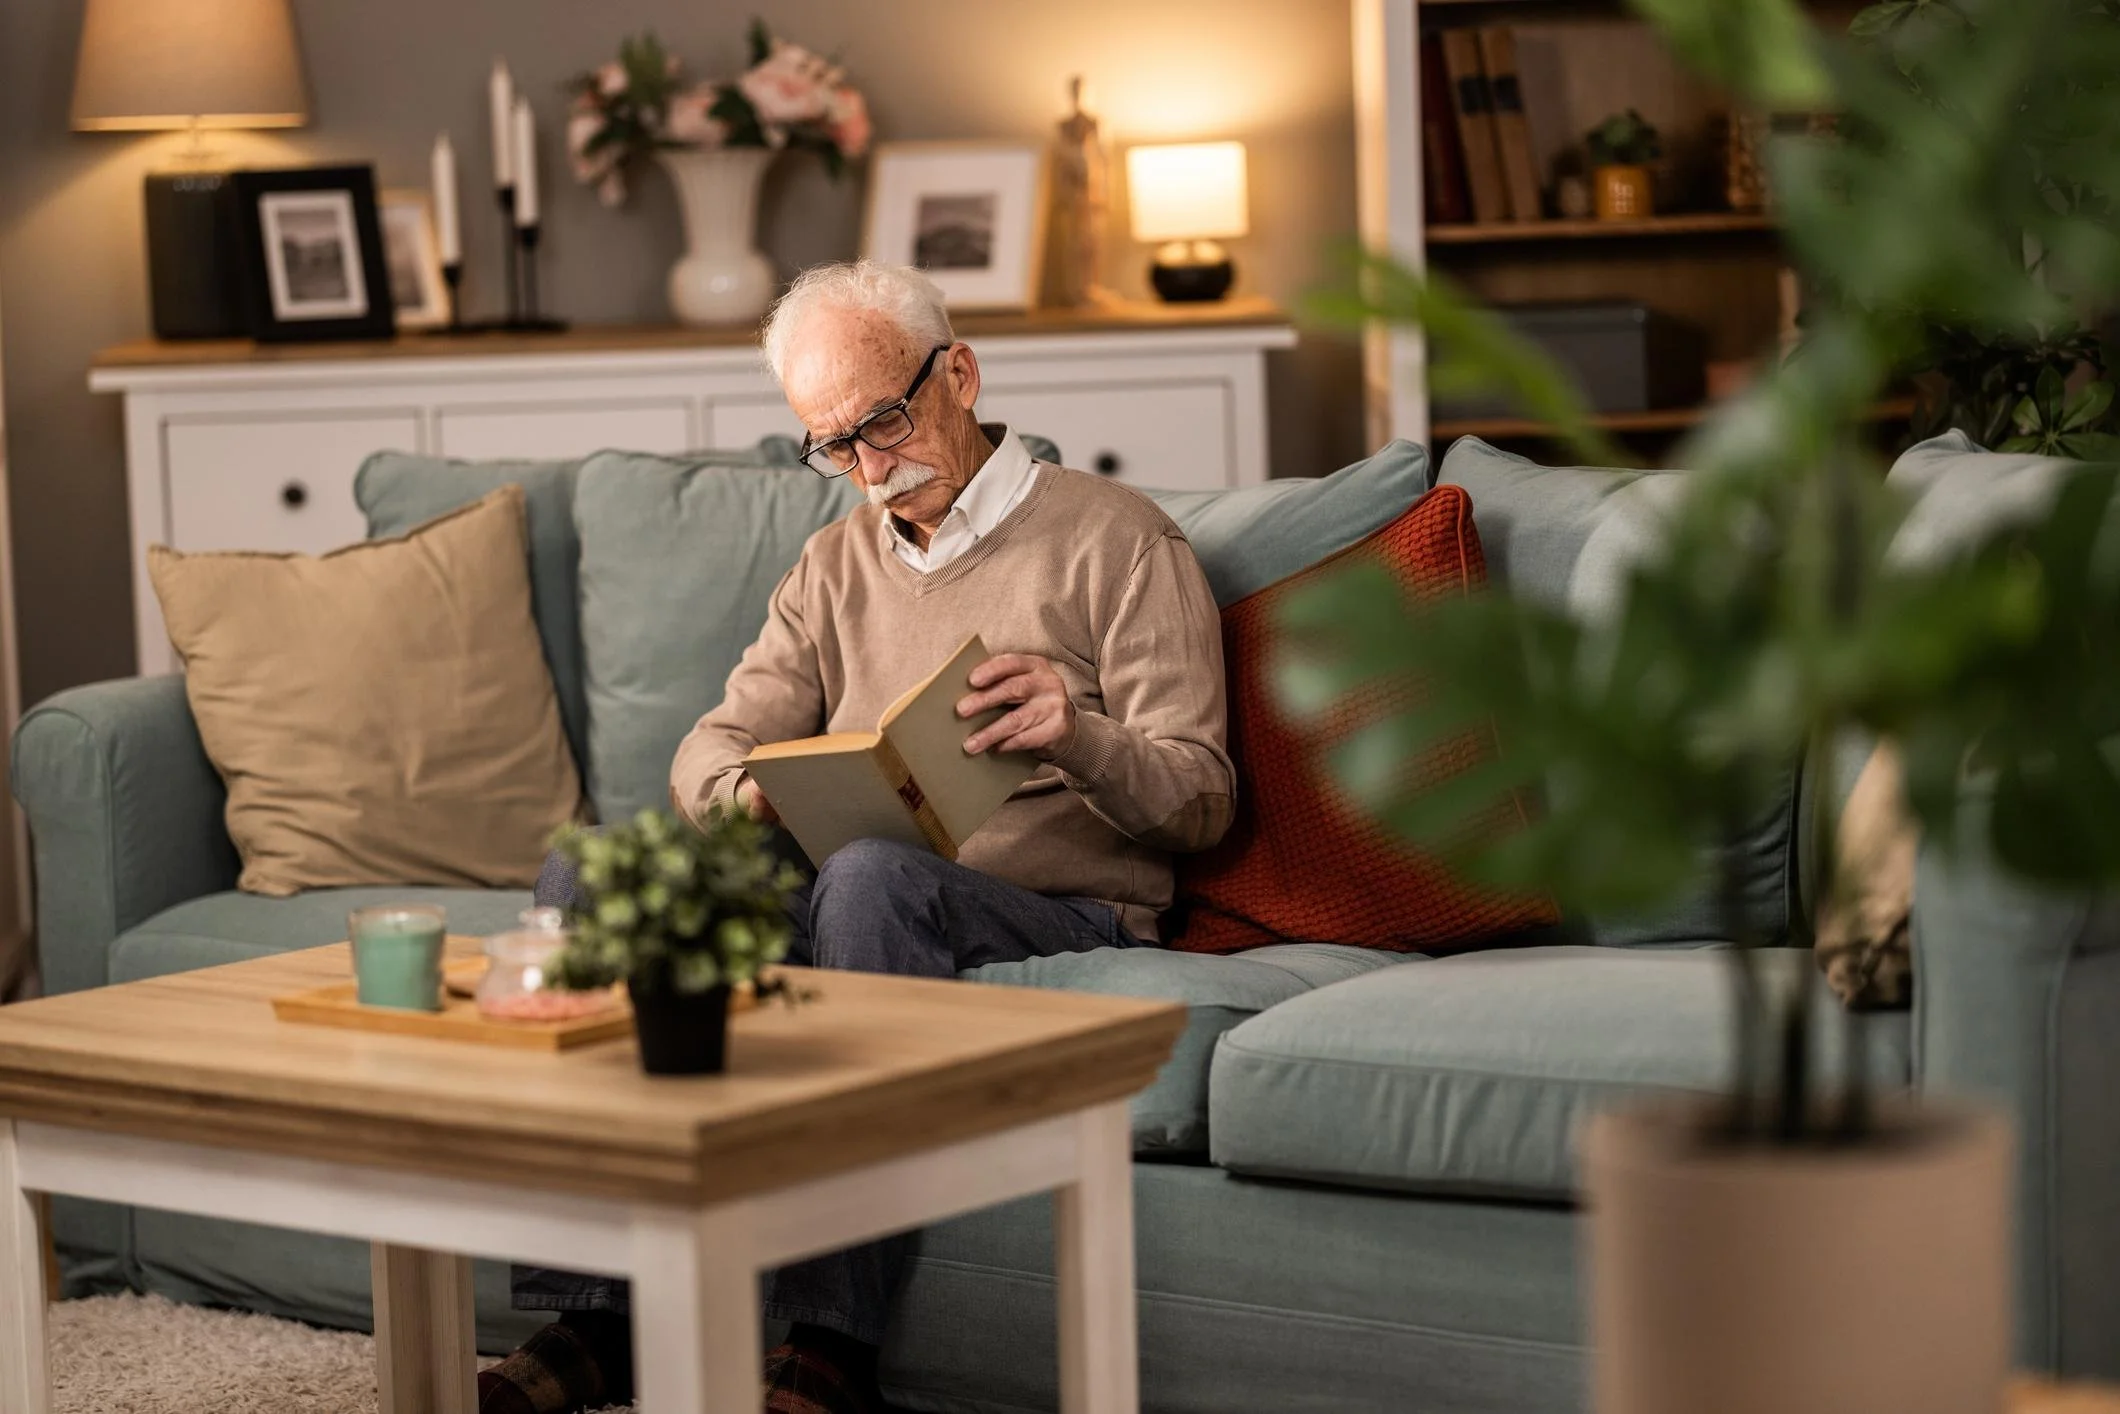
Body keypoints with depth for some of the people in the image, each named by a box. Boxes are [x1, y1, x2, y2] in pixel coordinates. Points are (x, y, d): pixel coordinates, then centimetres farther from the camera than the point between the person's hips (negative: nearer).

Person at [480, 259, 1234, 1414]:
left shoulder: (1115, 539, 4)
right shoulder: (838, 563, 21)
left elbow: (1200, 799, -3)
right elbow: (709, 751, 12)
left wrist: (1078, 735, -25)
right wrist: (751, 791, -14)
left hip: (1067, 918, -5)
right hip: (868, 918, 6)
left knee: (871, 878, -38)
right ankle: (588, 1320, -21)